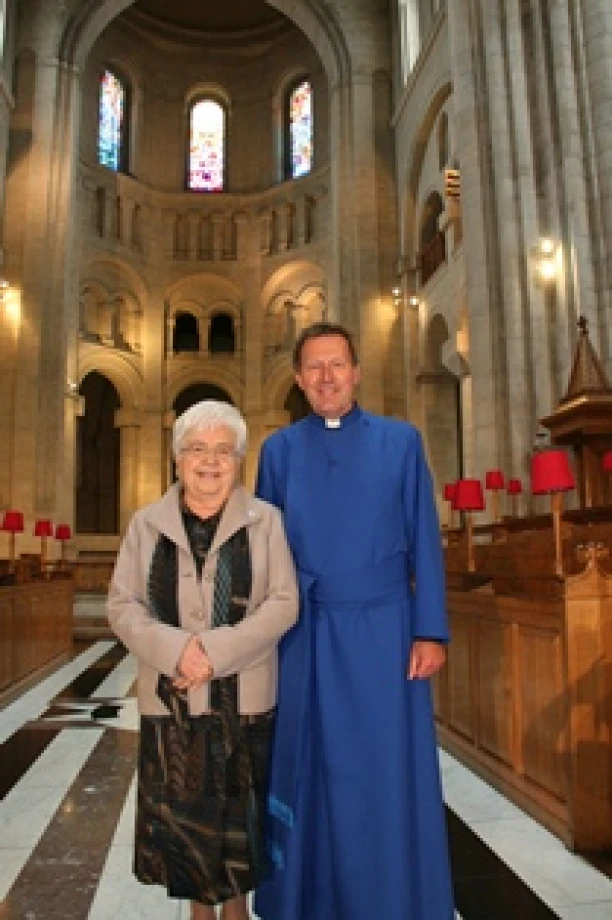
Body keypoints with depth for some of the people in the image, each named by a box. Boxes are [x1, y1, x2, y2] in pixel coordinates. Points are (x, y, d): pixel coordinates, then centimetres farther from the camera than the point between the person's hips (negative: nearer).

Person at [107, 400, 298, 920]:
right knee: (182, 812, 12)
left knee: (238, 813, 11)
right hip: (171, 698, 2)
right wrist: (175, 649, -17)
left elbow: (284, 603, -6)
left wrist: (217, 651, -17)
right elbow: (122, 604, 1)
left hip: (242, 697, -1)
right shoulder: (147, 523, 4)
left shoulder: (264, 520, -1)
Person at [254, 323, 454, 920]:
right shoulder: (278, 449, 6)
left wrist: (431, 632, -4)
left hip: (382, 630, -1)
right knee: (308, 770, 13)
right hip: (303, 637, 1)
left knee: (389, 773, 8)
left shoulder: (401, 441, 3)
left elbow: (423, 541, 1)